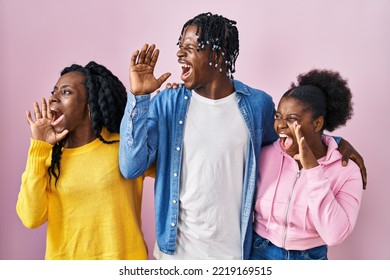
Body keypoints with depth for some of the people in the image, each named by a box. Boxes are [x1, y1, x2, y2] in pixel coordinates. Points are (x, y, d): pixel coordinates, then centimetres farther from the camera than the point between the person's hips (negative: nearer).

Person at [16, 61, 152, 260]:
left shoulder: (125, 144, -9)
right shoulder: (48, 154, -3)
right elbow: (31, 218, -12)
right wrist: (38, 147, -15)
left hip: (122, 258, -1)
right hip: (64, 258, 2)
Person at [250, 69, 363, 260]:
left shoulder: (346, 171, -15)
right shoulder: (264, 156, -10)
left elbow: (334, 235, -26)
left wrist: (313, 169, -28)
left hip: (310, 260, -1)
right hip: (261, 255, 1)